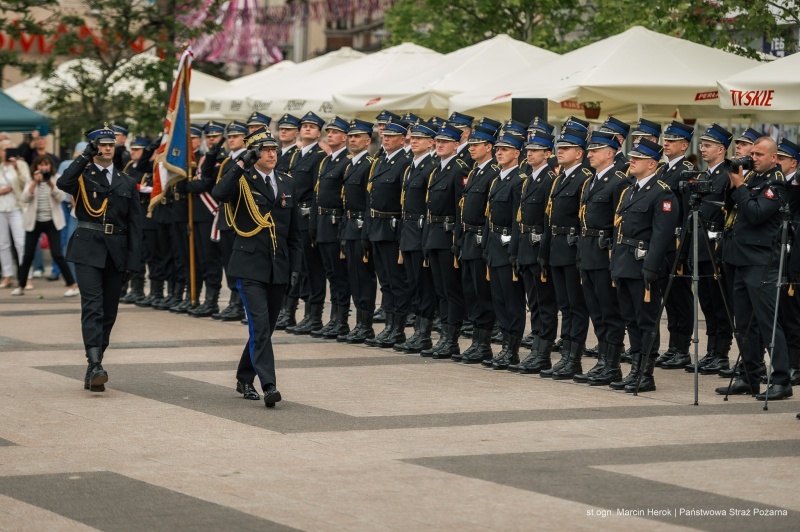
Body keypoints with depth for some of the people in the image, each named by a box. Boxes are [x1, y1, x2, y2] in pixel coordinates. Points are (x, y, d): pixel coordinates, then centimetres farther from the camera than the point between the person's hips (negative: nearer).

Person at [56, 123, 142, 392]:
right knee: (92, 307, -15)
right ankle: (95, 366, -23)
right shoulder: (82, 176, 4)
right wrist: (85, 156, -15)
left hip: (116, 253, 4)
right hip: (88, 249, -4)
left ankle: (94, 367, 14)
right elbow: (63, 183, -21)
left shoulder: (127, 183, 13)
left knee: (109, 311, 6)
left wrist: (133, 259, 2)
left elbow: (135, 225, 11)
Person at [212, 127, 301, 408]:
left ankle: (245, 379, 28)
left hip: (278, 268, 5)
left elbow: (294, 232, 16)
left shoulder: (287, 184, 13)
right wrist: (242, 165, -26)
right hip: (250, 267, -5)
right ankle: (268, 385, -20)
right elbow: (219, 194, -27)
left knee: (264, 327, 12)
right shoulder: (242, 181, -3)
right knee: (260, 325, -15)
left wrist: (295, 266, 9)